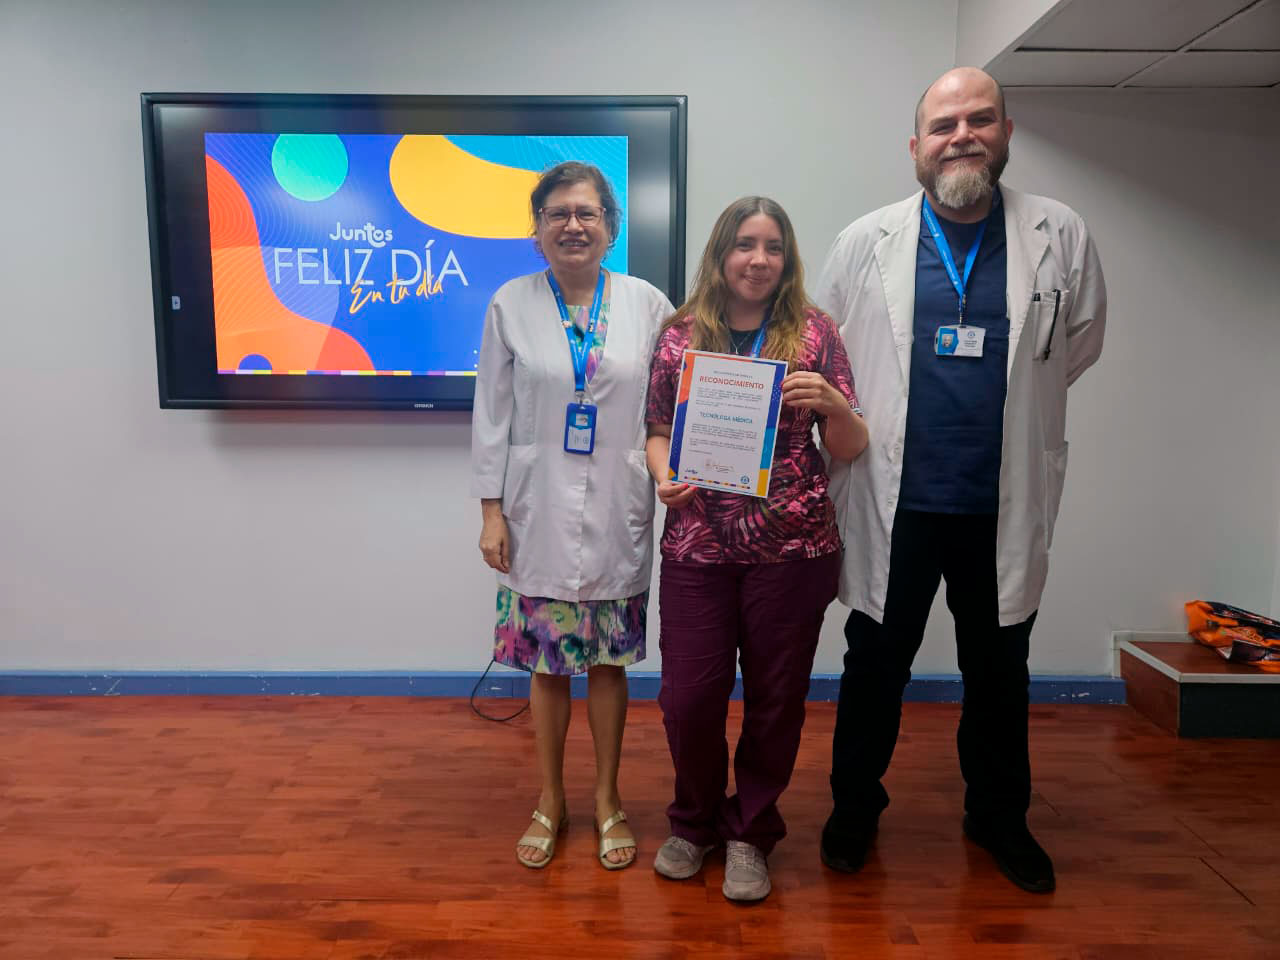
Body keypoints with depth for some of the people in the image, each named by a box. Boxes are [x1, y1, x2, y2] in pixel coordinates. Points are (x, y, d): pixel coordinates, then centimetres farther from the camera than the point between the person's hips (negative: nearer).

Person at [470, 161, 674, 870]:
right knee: (547, 663, 10)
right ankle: (550, 800, 32)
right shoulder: (511, 304, 1)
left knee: (608, 660, 11)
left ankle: (607, 799, 31)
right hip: (539, 513, 0)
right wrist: (492, 512, -2)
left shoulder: (649, 305, 1)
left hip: (616, 515, 0)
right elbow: (492, 415, 1)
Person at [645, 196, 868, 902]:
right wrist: (664, 476, -9)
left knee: (775, 697, 10)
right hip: (698, 545, 1)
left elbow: (851, 449, 3)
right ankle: (695, 821, 34)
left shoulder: (814, 331, 3)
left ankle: (750, 833, 35)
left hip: (793, 547, 0)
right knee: (688, 696, 5)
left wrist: (832, 404, -17)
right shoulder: (681, 334, 6)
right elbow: (658, 430, 11)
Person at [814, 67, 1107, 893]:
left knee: (999, 671, 17)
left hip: (1005, 506, 1)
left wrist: (1010, 405, 11)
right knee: (876, 663, 12)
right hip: (894, 502, -1)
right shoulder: (867, 242, -1)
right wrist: (873, 424, 5)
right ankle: (855, 805, 33)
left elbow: (1079, 343, 13)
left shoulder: (1061, 237, 0)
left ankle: (999, 815, 39)